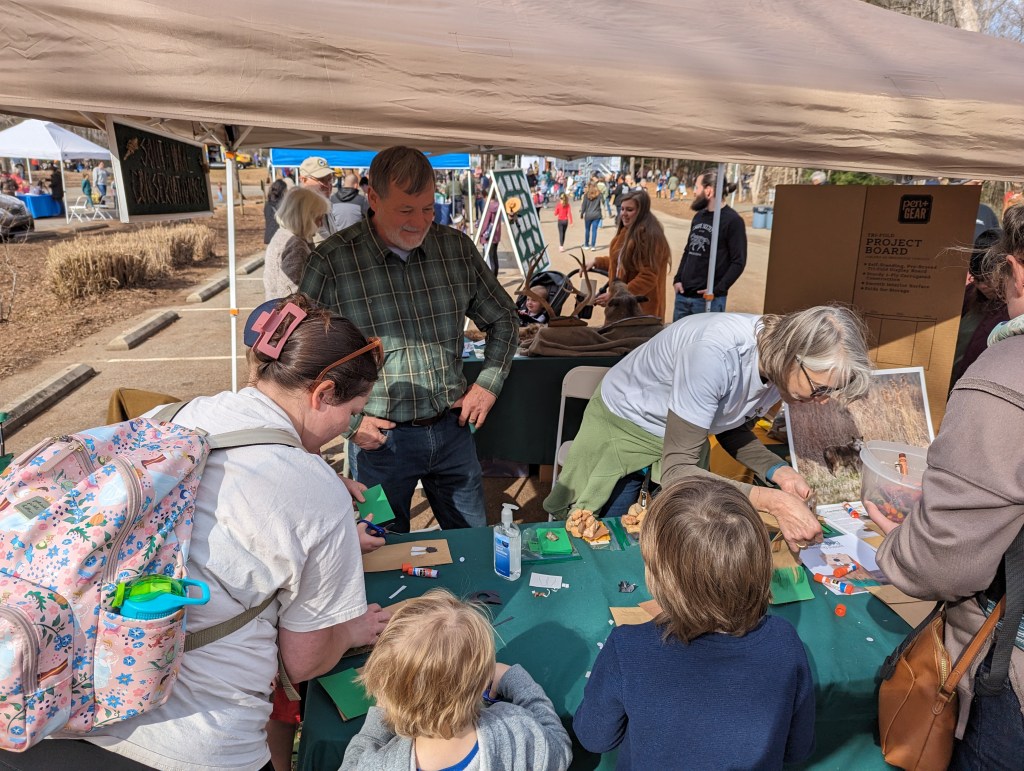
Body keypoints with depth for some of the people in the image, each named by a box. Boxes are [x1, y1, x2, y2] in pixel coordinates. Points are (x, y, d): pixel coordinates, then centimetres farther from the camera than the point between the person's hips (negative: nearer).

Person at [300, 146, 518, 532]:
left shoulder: (457, 248, -1)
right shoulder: (331, 262, -12)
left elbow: (503, 319, 12)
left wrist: (489, 383, 1)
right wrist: (349, 421, -12)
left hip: (452, 428, 3)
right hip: (380, 437, -3)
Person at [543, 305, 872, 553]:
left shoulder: (781, 364, -16)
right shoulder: (718, 351, -39)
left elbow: (731, 429, 1)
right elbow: (675, 469, -36)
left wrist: (778, 472, -17)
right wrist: (773, 501, -42)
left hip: (681, 440, 6)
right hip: (623, 429, -6)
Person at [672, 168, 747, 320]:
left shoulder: (732, 220, -8)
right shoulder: (699, 216, 14)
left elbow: (738, 262, -10)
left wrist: (717, 289, -18)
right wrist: (677, 279, 7)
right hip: (683, 295, 7)